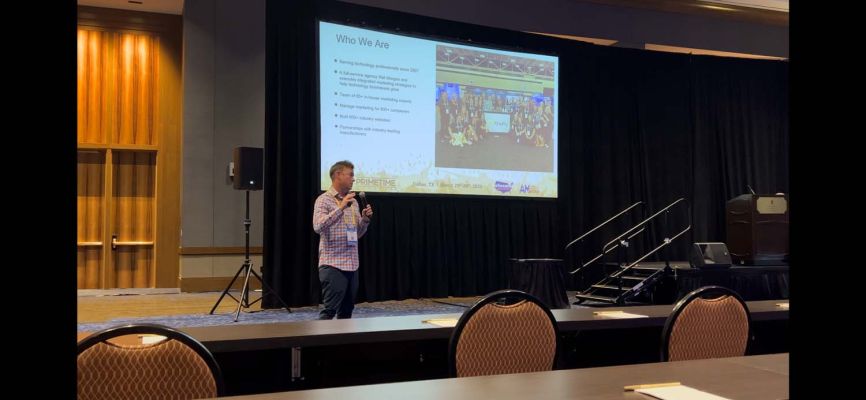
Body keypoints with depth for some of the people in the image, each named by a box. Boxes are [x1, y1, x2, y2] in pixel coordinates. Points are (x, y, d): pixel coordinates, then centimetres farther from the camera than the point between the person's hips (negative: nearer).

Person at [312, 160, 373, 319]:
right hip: (333, 265, -7)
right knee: (330, 310, -10)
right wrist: (340, 208, -26)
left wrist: (365, 219, 0)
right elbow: (318, 227, -23)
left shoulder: (352, 202, 15)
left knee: (346, 310, 9)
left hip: (352, 265, 7)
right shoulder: (324, 200, -6)